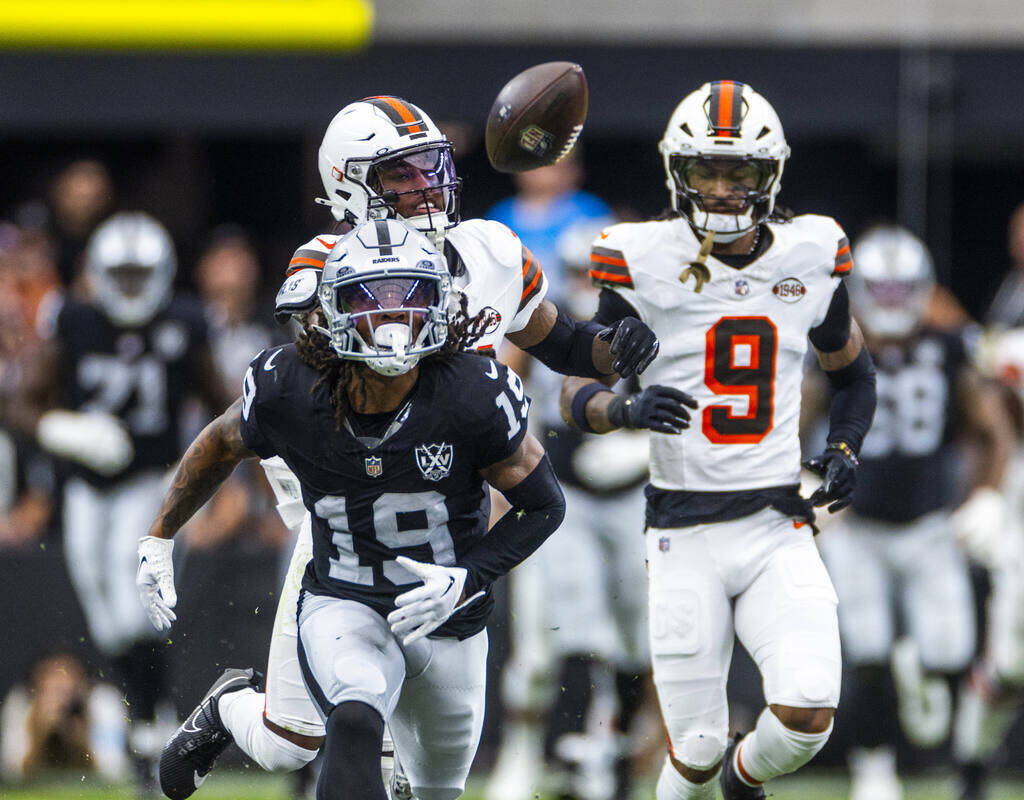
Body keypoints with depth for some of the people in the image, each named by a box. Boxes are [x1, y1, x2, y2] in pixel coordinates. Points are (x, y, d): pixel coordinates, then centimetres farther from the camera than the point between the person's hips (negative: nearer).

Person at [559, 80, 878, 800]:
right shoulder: (647, 263, -4)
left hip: (780, 530, 2)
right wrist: (628, 408, -21)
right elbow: (577, 394, 1)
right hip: (686, 537, -2)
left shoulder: (810, 259, 4)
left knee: (807, 716, -17)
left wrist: (844, 450, 4)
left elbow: (853, 370, 22)